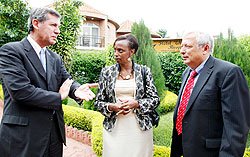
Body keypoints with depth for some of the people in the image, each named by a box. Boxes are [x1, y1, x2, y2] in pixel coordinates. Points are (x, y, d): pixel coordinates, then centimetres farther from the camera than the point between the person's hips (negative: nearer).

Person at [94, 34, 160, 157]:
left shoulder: (144, 71, 0)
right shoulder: (107, 72, 2)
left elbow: (155, 99, 0)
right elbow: (98, 102, 5)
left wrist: (135, 103, -16)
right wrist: (112, 107, -14)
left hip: (140, 129, 0)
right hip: (114, 129, 1)